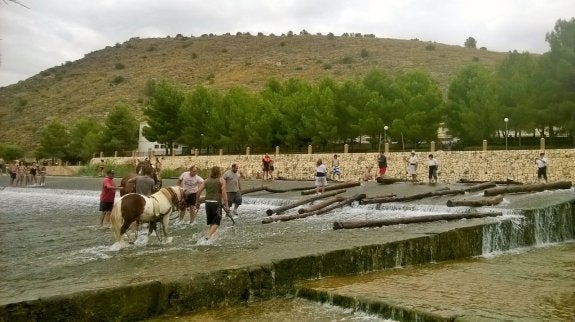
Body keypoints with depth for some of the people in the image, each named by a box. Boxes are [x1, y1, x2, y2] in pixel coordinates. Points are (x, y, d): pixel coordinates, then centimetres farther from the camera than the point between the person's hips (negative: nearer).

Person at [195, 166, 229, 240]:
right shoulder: (221, 180, 0)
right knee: (216, 223, 1)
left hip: (208, 202, 5)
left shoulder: (206, 180, 11)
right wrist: (226, 205, -13)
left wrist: (197, 202, 11)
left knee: (211, 223, 19)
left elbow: (199, 191, 3)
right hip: (217, 203, -4)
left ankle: (208, 235, 13)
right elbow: (224, 192, -12)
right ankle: (208, 236, -17)